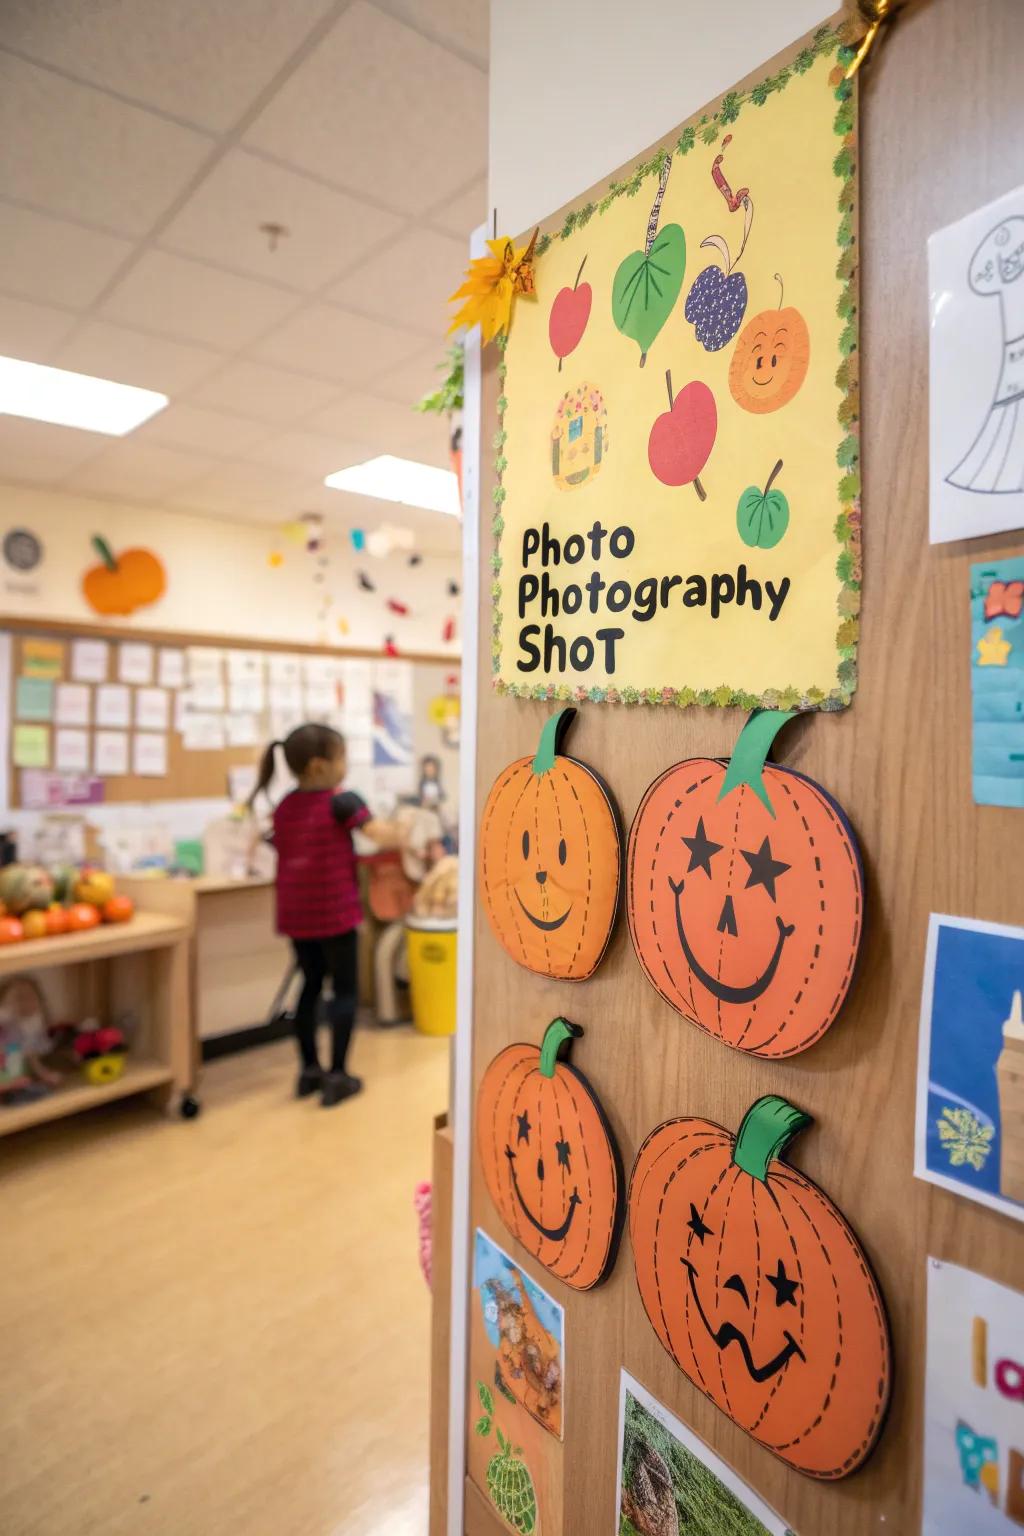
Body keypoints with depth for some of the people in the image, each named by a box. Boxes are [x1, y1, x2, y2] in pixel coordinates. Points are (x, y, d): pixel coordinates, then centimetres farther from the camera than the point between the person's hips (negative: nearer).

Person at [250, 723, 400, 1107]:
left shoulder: (283, 808, 8)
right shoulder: (342, 802, -12)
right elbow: (384, 837, -18)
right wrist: (402, 835, 2)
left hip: (295, 914, 6)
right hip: (335, 912, -6)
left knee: (311, 986, 18)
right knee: (346, 990, 6)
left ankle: (309, 1070, 25)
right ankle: (336, 1076, 8)